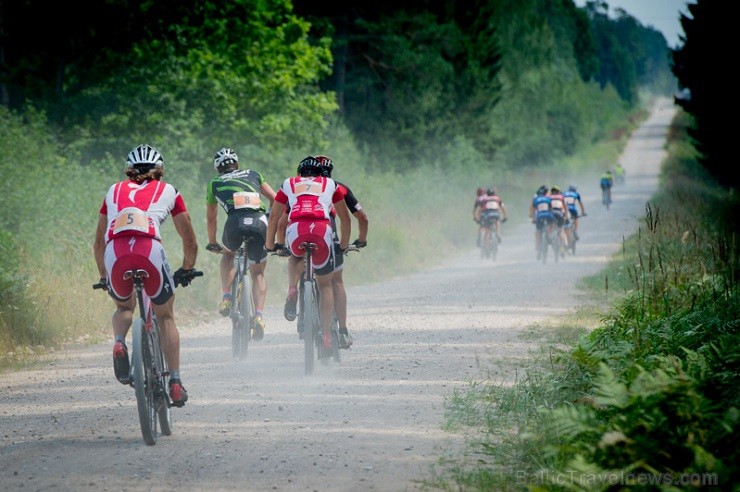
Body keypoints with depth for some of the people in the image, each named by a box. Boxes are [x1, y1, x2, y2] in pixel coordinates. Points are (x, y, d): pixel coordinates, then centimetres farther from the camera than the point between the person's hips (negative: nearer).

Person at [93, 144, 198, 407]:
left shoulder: (114, 191, 30)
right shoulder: (168, 191, 26)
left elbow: (99, 242, 36)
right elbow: (189, 241, 30)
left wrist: (103, 276, 48)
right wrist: (187, 270, 47)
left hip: (115, 252, 1)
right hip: (151, 251, -1)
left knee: (124, 307, 30)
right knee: (165, 317, 21)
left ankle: (119, 342, -1)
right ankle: (175, 381, 12)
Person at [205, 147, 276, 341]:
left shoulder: (215, 183, 28)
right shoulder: (252, 174, 31)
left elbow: (211, 218, 36)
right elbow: (274, 198, 24)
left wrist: (212, 243, 49)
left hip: (235, 221, -1)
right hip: (260, 222, 1)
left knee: (228, 253, 32)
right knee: (258, 273, 16)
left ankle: (227, 298, 15)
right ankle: (259, 315, -4)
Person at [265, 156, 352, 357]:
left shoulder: (288, 184, 29)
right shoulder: (330, 184, 29)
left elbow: (274, 217, 31)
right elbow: (345, 218, 33)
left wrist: (270, 244, 43)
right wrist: (344, 244, 46)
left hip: (296, 231, 0)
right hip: (322, 231, 0)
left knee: (296, 257, 38)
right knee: (325, 285, 17)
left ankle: (292, 291, 10)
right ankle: (326, 337, 8)